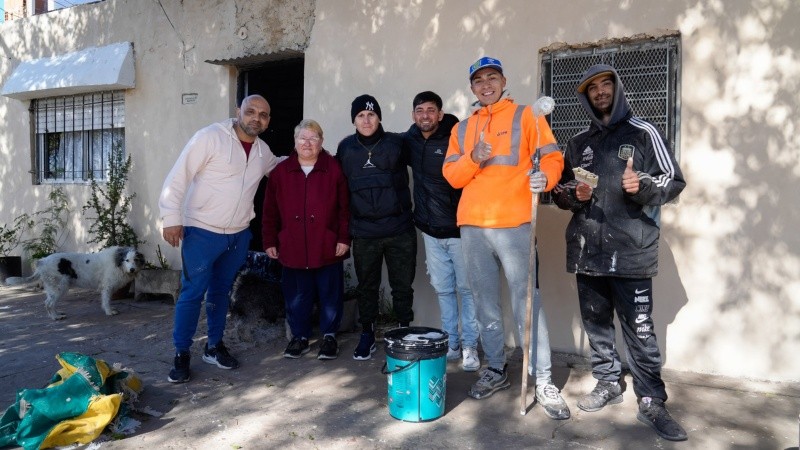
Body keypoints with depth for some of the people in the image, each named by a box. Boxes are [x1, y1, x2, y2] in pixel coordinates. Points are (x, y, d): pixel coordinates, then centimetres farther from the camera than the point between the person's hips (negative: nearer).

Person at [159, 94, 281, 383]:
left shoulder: (263, 150, 7)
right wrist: (171, 218, -18)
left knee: (221, 292, 16)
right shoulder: (211, 136, -13)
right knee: (192, 293, -2)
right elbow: (179, 176, -14)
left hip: (238, 235, 6)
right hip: (201, 232, -6)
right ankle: (181, 354, 12)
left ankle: (214, 346, 29)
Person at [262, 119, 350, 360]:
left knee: (330, 295, 8)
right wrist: (269, 241, 4)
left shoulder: (334, 169, -1)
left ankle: (329, 336, 25)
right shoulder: (280, 172, 6)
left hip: (328, 248, -2)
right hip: (292, 249, 2)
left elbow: (345, 208, -3)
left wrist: (344, 238, -7)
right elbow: (270, 212, 7)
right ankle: (299, 337, 27)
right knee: (296, 297, 10)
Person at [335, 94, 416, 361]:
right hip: (363, 233, 2)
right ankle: (367, 334, 25)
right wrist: (346, 227, 10)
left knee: (402, 286, 5)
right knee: (366, 286, 11)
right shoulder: (345, 148, 5)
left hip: (399, 230, -1)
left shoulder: (397, 143, -1)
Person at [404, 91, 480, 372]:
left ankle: (470, 346, 11)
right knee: (443, 288, 12)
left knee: (466, 288, 1)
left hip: (459, 228, -5)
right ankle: (452, 343, 23)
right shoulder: (410, 141, 6)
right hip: (430, 229, 5)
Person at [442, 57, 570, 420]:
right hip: (472, 226, 5)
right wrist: (473, 158, -10)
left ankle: (543, 382, 2)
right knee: (485, 302, 11)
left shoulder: (525, 116, 6)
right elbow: (451, 175, 9)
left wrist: (545, 177, -24)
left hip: (514, 224, -4)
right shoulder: (462, 128, 17)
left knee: (526, 301, -6)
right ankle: (495, 369, 24)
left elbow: (552, 157, -2)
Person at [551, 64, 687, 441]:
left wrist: (643, 185, -18)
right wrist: (574, 194, -5)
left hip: (631, 250, -4)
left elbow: (674, 181, 2)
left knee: (639, 329, -3)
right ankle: (608, 383, 27)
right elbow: (559, 190, 17)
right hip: (587, 249, 4)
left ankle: (651, 402, 7)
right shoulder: (579, 142, 15)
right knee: (596, 323, 12)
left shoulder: (642, 132, 4)